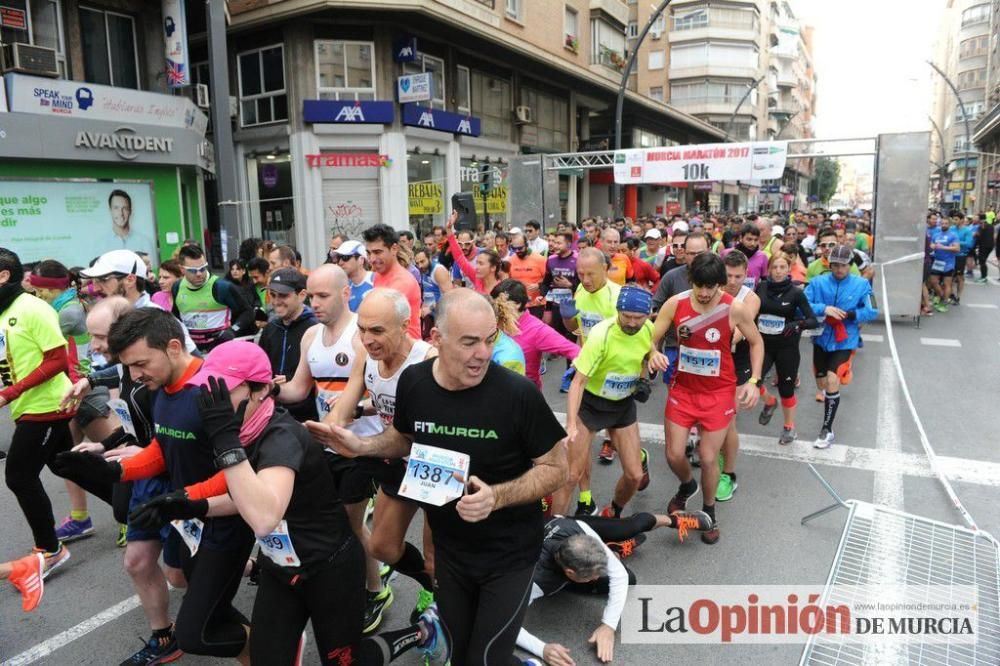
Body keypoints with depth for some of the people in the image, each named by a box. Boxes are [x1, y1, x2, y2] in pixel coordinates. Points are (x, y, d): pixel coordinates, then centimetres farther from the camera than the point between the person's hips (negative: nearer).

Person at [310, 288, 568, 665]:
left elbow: (556, 468, -15)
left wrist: (497, 496, -30)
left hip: (509, 554, -4)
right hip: (449, 548, 5)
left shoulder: (518, 393, -25)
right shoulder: (413, 381, -12)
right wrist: (362, 446, -9)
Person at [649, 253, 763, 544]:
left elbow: (756, 342, 1)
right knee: (674, 455, 3)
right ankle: (687, 485, 40)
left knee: (708, 458, 2)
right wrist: (653, 354, -31)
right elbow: (651, 339, -7)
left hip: (718, 392, -2)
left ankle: (709, 510, 31)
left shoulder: (735, 309, -15)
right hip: (683, 388, 2)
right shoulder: (675, 304, -12)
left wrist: (753, 381, -9)